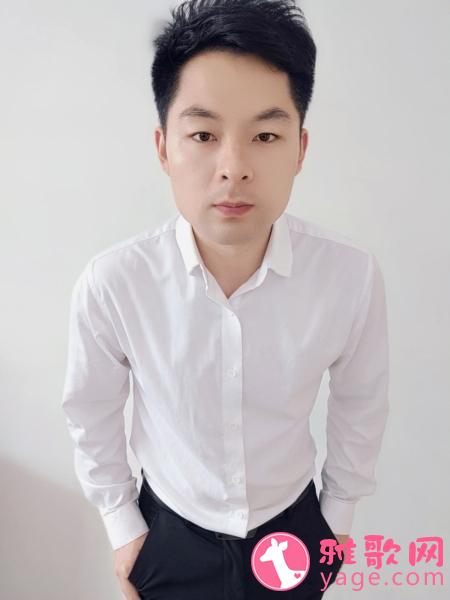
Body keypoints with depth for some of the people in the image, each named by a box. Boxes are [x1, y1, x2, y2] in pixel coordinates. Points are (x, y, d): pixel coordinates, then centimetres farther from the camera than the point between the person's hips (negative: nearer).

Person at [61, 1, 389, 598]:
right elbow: (92, 413, -8)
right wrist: (122, 524, 4)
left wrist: (340, 511, 7)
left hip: (294, 528, 1)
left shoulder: (353, 275, -24)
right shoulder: (111, 282, -26)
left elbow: (360, 403, -6)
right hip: (171, 535, 0)